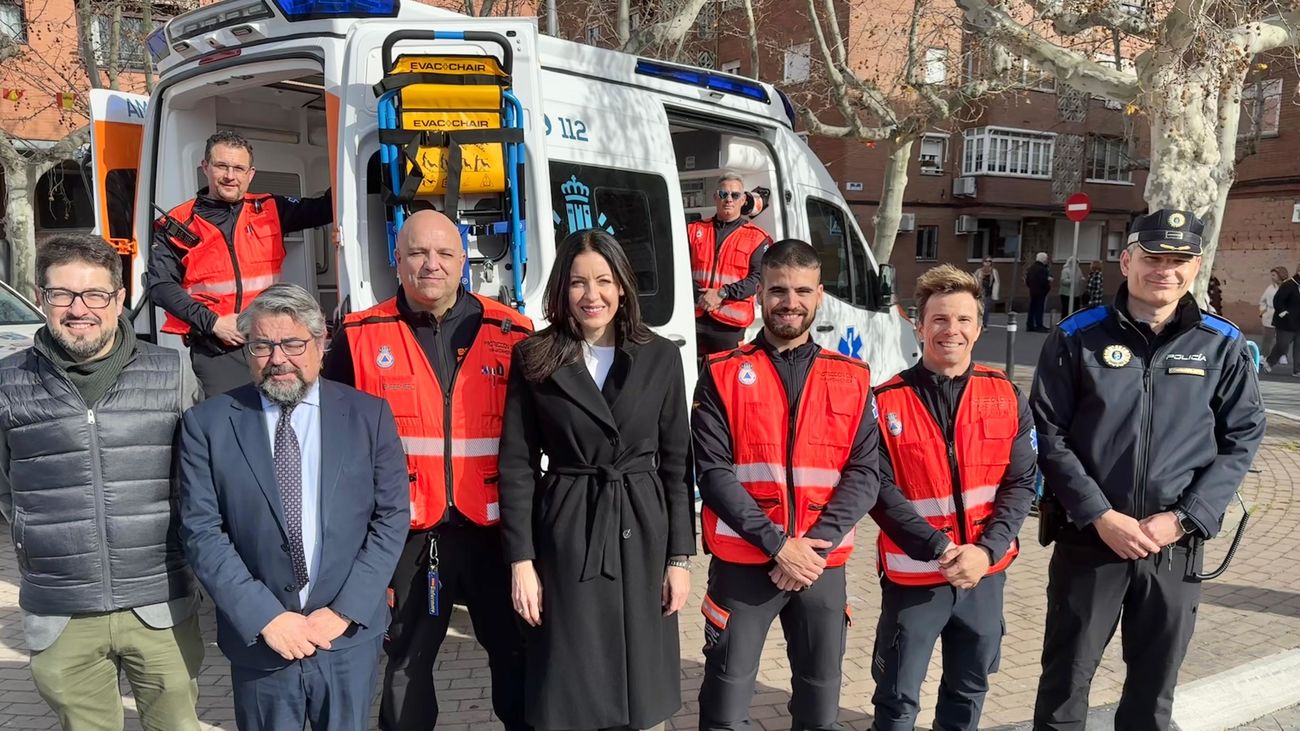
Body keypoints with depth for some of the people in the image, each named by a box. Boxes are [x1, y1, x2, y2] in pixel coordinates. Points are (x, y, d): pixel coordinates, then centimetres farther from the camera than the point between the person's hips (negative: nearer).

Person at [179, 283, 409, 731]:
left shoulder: (369, 416, -1)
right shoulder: (208, 423, -3)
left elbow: (391, 518, -3)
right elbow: (201, 531, -6)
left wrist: (343, 611, -10)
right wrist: (265, 617, -12)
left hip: (349, 635, 1)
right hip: (258, 638, 0)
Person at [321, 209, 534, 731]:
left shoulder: (511, 334, 0)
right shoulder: (361, 337, -2)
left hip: (494, 529, 1)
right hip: (406, 534, 0)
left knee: (517, 651, 12)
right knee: (406, 661, 15)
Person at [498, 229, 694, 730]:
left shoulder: (660, 357, 2)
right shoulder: (534, 359, -1)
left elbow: (676, 463, 3)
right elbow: (516, 466, -2)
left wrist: (680, 557, 0)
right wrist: (521, 559, -7)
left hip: (641, 536, 1)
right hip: (565, 538, -1)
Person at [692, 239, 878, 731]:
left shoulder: (851, 379, 5)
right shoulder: (722, 375, -2)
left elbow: (863, 473, -1)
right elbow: (713, 472, -9)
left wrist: (817, 544, -14)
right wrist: (776, 544, -16)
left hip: (824, 565, 2)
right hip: (742, 562, -2)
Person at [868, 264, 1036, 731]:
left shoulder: (1007, 398, -1)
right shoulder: (888, 402, -9)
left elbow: (1021, 483, -2)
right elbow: (880, 491, -11)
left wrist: (986, 550, -15)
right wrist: (937, 551, -19)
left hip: (986, 573, 3)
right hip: (913, 574, -3)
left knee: (970, 685, 20)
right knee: (898, 694, 9)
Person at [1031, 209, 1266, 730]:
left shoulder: (1224, 346, 2)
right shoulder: (1077, 338, -4)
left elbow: (1241, 439, 2)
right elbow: (1048, 434, -6)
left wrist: (1183, 519, -9)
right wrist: (1100, 515, -14)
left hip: (1175, 547, 2)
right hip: (1088, 539, -1)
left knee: (1155, 684, 17)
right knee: (1066, 677, 10)